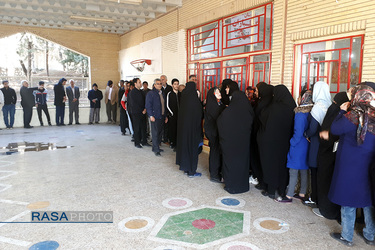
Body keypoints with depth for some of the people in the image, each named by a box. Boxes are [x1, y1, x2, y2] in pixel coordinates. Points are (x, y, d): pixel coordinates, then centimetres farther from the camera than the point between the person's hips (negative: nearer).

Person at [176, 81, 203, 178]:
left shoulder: (183, 99, 1)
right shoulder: (195, 101, -18)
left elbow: (180, 115, 7)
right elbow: (199, 116, -13)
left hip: (182, 127, 7)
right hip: (192, 128, -7)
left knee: (184, 145, 16)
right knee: (192, 147, 4)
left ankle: (185, 168, 28)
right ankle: (191, 171, 13)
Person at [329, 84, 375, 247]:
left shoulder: (352, 116, -18)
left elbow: (334, 129, -10)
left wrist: (342, 112, 0)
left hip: (349, 165, -5)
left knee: (348, 200, 6)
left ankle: (346, 236, 17)